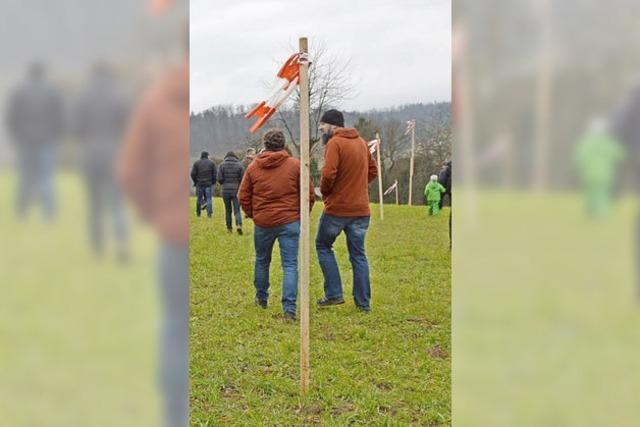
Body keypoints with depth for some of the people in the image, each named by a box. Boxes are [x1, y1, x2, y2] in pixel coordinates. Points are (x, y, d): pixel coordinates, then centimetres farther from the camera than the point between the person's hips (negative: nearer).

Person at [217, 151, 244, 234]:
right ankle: (239, 225, -23)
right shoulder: (239, 165, -1)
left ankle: (229, 228, 17)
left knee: (228, 210, 13)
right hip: (236, 191, -1)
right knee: (237, 210, 0)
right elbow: (243, 179, -3)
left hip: (225, 191, 1)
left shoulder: (222, 165, 0)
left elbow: (219, 179, -5)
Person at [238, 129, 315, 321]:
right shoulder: (296, 165, -3)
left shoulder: (253, 167, 3)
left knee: (262, 262, 21)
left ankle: (261, 299, 36)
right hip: (290, 222, -2)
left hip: (262, 223, 2)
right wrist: (302, 215, 13)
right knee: (290, 265, -1)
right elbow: (309, 195, -1)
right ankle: (289, 308, -10)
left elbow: (243, 197, 6)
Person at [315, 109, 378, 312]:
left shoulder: (334, 143, -12)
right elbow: (373, 170, 19)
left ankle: (334, 293, 7)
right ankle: (363, 302, 12)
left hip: (337, 208, -6)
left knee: (323, 246, 13)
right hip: (361, 209, 6)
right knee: (358, 254, 11)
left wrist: (324, 191, -4)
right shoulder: (361, 142, 12)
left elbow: (328, 174, -22)